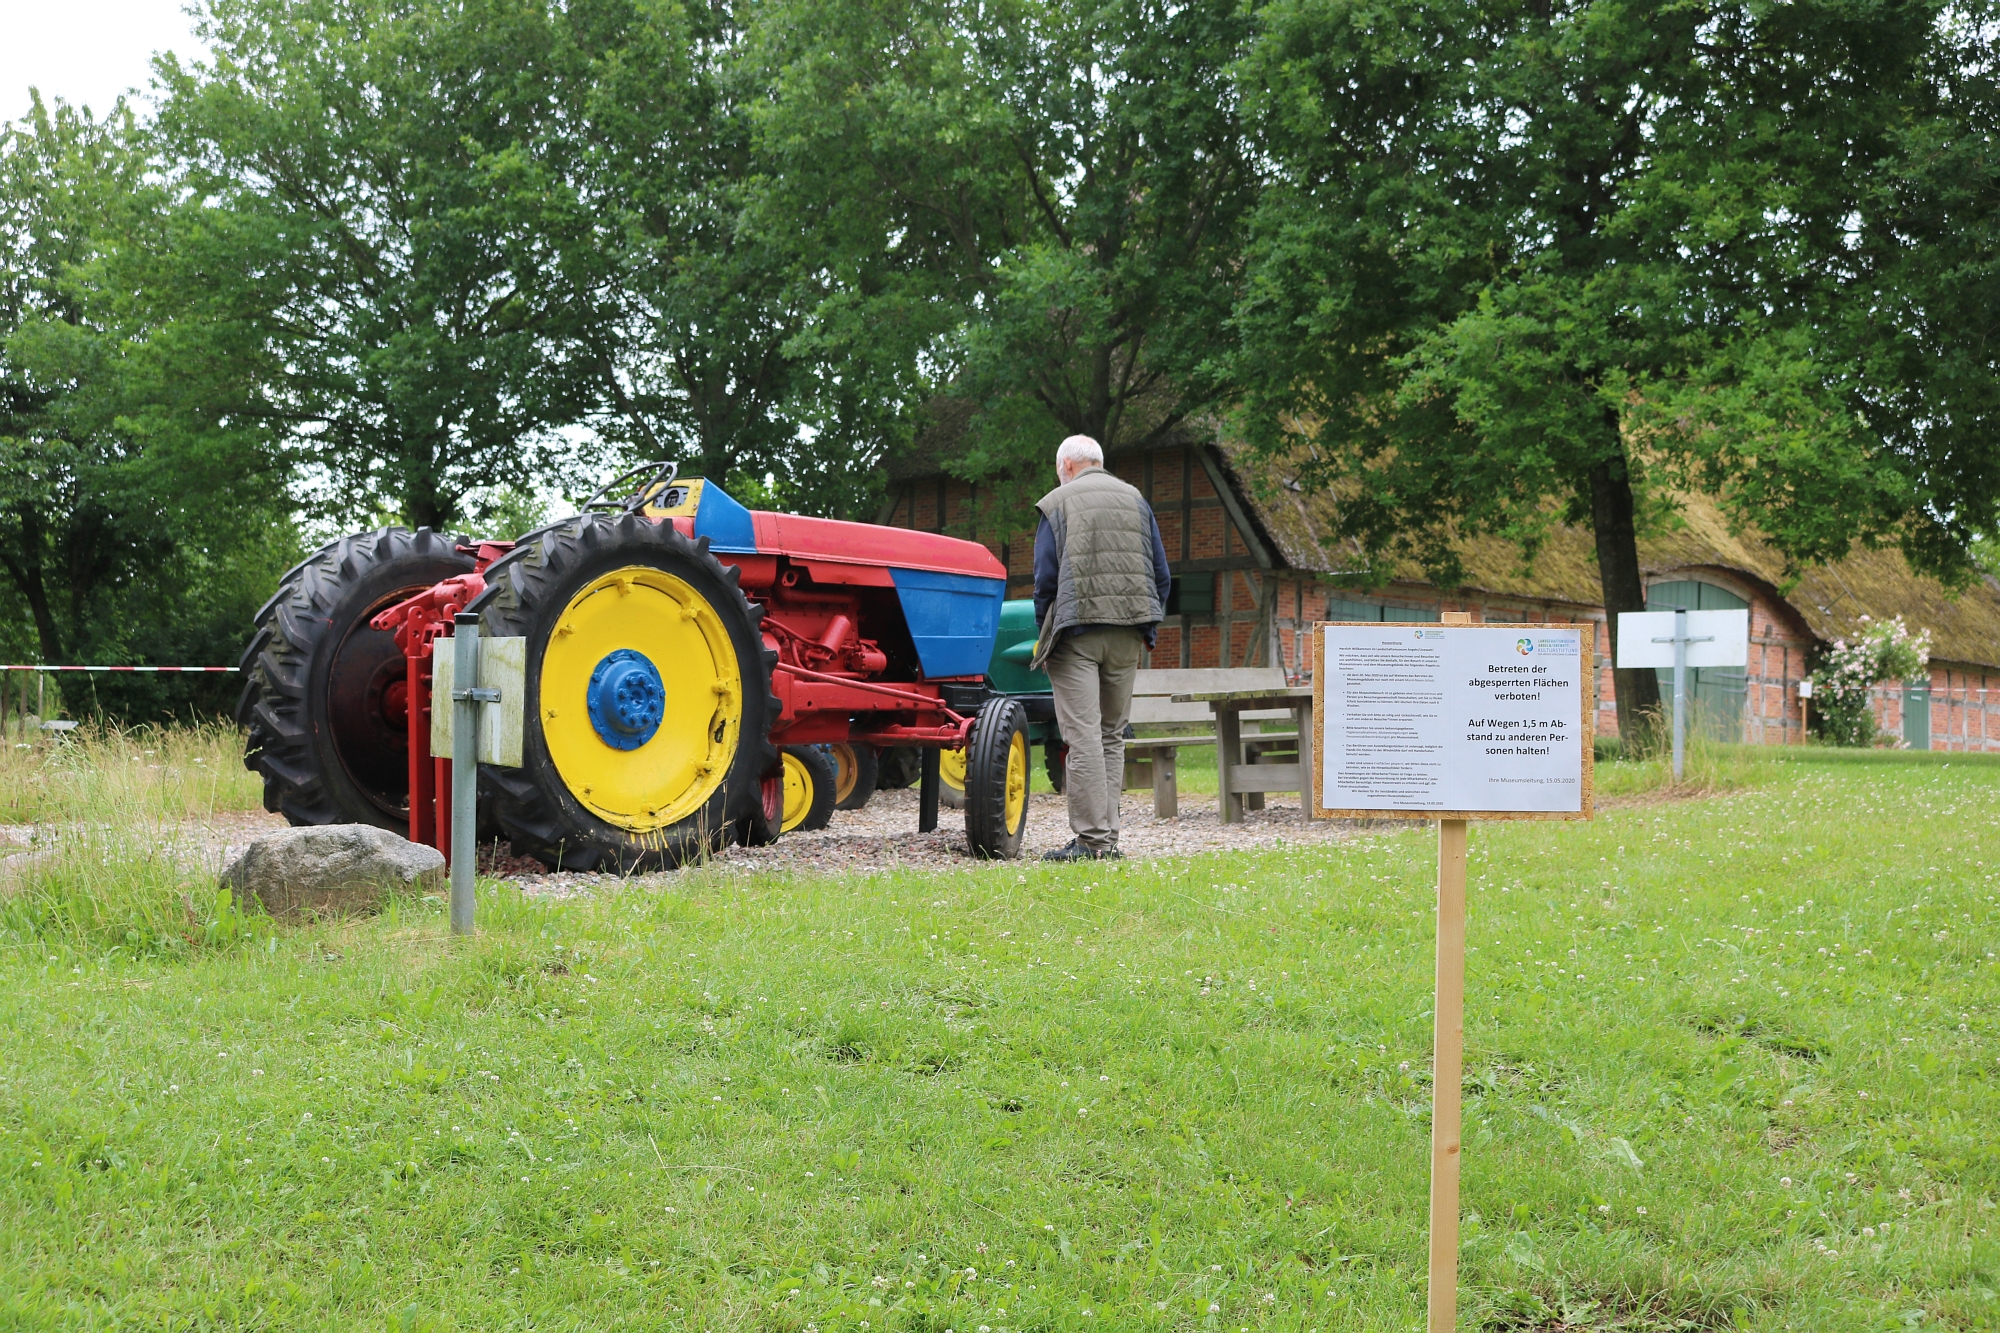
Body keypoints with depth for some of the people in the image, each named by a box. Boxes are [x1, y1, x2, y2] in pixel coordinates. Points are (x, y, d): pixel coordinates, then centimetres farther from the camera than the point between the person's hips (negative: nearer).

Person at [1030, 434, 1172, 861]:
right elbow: (1160, 574, 11)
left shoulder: (1056, 503, 5)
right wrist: (1147, 627, 16)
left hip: (1076, 631, -4)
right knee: (1112, 734, 10)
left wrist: (1043, 633, 9)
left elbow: (1045, 577, 0)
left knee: (1083, 734, -6)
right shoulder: (1135, 501, 15)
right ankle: (1108, 837, 8)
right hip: (1127, 634, 4)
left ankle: (1091, 838, -11)